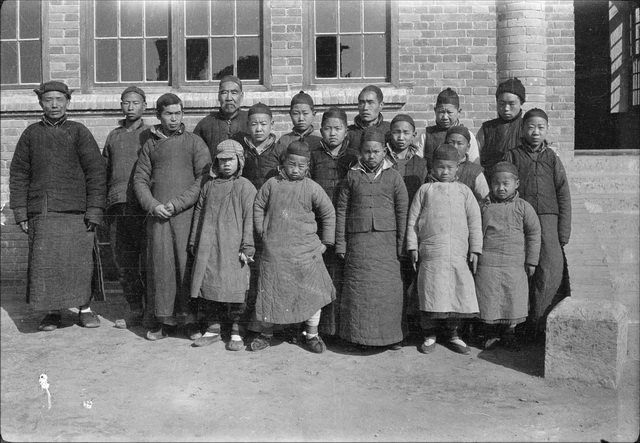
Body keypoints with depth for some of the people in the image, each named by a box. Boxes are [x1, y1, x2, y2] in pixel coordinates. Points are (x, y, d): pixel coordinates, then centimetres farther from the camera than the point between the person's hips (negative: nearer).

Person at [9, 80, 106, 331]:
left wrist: (94, 211, -7)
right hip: (40, 213, 2)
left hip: (74, 212, -2)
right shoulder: (31, 134, 12)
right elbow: (18, 174, 13)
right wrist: (20, 212, 4)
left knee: (79, 262, -3)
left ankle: (85, 308, 13)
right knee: (44, 264, 2)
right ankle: (52, 313, 16)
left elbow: (97, 172, 0)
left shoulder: (78, 132, 5)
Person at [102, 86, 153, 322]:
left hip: (144, 208, -4)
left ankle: (152, 312, 4)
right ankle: (135, 309, 18)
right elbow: (104, 172, 22)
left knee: (148, 263, -5)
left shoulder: (151, 135, 6)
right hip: (118, 209, 4)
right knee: (124, 265, 7)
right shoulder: (113, 136, 17)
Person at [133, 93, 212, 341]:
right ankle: (167, 322, 14)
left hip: (186, 213, -2)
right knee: (160, 266, 4)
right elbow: (140, 179, 12)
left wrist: (177, 203, -10)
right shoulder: (150, 145, 13)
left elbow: (204, 178, -3)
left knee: (187, 265, -2)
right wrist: (152, 205, -5)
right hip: (158, 216, 3)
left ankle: (192, 319, 9)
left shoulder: (194, 142, 5)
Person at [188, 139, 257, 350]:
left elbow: (249, 219, -5)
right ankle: (213, 328, 22)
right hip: (208, 248, 5)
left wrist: (247, 247, -9)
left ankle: (237, 332, 12)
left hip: (233, 249, -5)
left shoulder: (245, 187, -2)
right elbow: (198, 214, 17)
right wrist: (194, 242, 16)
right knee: (207, 285, 8)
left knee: (234, 289, -2)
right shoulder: (209, 186, 12)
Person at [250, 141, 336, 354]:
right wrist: (262, 231, 6)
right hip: (274, 249, 0)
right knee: (269, 291, 7)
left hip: (306, 250, 0)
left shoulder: (312, 188, -1)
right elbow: (258, 206, 12)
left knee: (312, 292, 5)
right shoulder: (272, 184, 2)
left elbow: (328, 214, 6)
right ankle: (265, 332, 27)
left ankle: (312, 334, 22)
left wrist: (326, 242, 6)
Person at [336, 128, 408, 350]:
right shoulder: (352, 176, 8)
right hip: (358, 241, 1)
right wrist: (340, 244, 4)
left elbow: (402, 212, 5)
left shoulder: (393, 177, 6)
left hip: (386, 240, -1)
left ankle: (392, 335, 15)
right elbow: (342, 211, 8)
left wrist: (401, 244, 1)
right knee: (358, 288, 3)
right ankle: (359, 335, 16)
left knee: (388, 289, 0)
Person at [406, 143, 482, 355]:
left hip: (459, 253, 2)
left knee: (459, 294, 4)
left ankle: (452, 334, 22)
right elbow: (413, 219, 7)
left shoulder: (464, 190, 12)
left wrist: (475, 249, 3)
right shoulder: (425, 190, 9)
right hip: (431, 252, -1)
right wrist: (413, 246, 1)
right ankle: (430, 335, 17)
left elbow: (474, 221, 10)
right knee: (431, 295, 0)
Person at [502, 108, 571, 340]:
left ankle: (536, 321, 0)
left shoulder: (552, 159, 11)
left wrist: (563, 234, 2)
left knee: (552, 268, -13)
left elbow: (564, 197, 9)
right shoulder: (511, 156, 8)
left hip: (547, 219, 1)